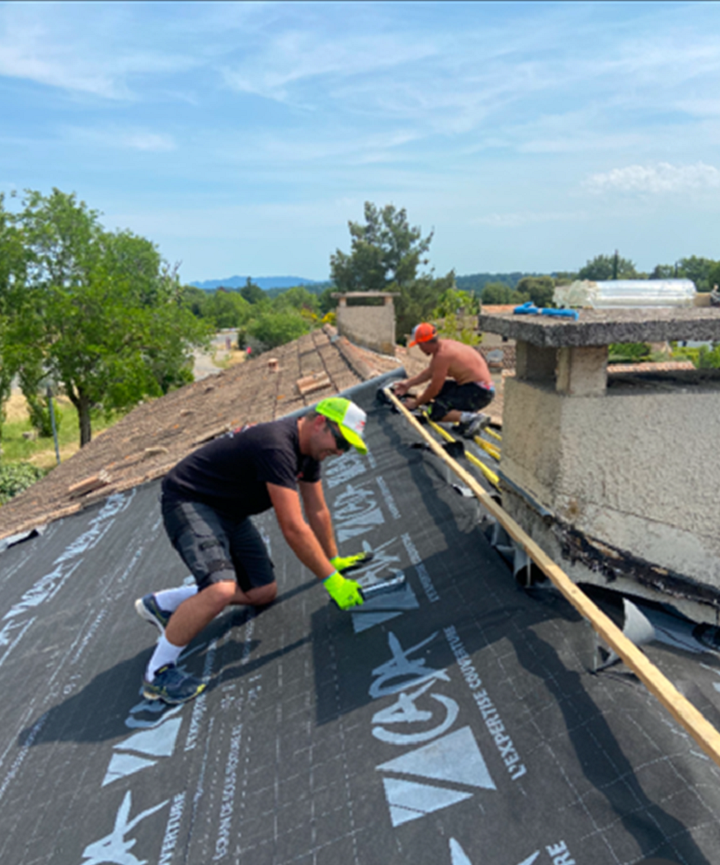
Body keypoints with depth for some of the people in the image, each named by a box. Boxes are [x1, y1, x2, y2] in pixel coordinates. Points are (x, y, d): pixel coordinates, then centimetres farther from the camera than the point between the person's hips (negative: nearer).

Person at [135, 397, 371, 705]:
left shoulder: (308, 448, 0)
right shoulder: (277, 446, -31)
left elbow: (317, 511, 13)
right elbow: (294, 528, -31)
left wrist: (334, 560, 18)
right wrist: (330, 579, -24)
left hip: (228, 511, 10)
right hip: (187, 502, -10)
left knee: (263, 592, 8)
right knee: (221, 589, -30)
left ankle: (161, 604, 19)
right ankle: (158, 671, -7)